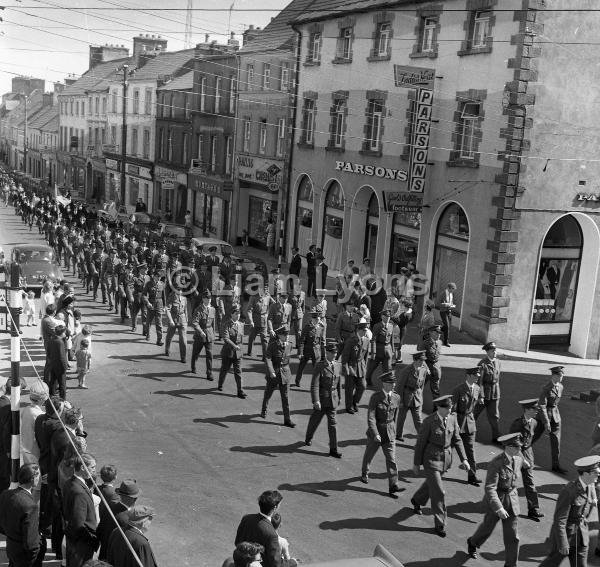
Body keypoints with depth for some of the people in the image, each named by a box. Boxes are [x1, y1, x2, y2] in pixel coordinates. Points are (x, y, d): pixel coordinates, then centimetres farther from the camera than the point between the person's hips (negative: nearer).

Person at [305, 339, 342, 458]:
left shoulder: (337, 366, 6)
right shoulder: (320, 366, -12)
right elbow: (314, 385, -18)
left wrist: (339, 397, 21)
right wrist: (316, 401, -26)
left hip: (333, 400, 4)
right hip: (321, 399, -4)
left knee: (332, 424, 1)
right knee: (315, 421, 14)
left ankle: (333, 449, 4)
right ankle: (308, 439, 40)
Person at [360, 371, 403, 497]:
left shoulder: (396, 398, -2)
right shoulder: (375, 397, -17)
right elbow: (370, 417, -22)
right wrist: (375, 434, -30)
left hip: (389, 434, 3)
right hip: (375, 432, -2)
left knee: (391, 459, -4)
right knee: (369, 455, 18)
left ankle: (393, 487, -2)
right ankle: (365, 474, 46)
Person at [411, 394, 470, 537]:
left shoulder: (452, 418, -6)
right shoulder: (429, 421, -21)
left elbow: (457, 440, 3)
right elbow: (420, 442, -12)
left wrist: (464, 459, -4)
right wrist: (416, 463, -6)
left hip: (446, 458, 6)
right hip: (431, 459, -6)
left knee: (431, 482, 26)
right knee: (438, 492, -4)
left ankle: (417, 500, 55)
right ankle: (440, 524, 10)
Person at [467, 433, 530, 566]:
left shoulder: (518, 457, -8)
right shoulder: (495, 463, -28)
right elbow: (490, 488, -30)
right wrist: (499, 508, -36)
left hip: (512, 500, 4)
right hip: (495, 500, -4)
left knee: (512, 535, 2)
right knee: (488, 527, 19)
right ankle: (473, 543, 50)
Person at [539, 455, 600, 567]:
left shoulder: (591, 487, -2)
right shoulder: (568, 492, -26)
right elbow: (559, 521, -22)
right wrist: (563, 545, -20)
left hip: (581, 537, 6)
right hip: (565, 536, -6)